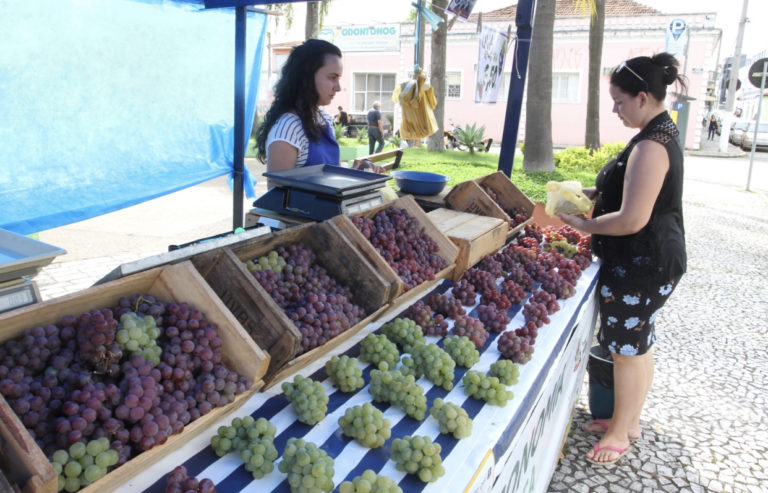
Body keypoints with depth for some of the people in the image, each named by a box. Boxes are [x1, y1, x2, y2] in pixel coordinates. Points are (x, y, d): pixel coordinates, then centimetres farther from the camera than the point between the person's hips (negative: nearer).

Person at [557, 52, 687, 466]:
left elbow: (632, 219, -28)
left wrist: (586, 226, -13)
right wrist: (595, 193, 10)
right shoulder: (664, 131, 10)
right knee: (638, 344, 21)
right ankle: (629, 420, 38)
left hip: (641, 264, -11)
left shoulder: (650, 146, -24)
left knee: (628, 348, 5)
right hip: (653, 259, 11)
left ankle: (620, 433, 23)